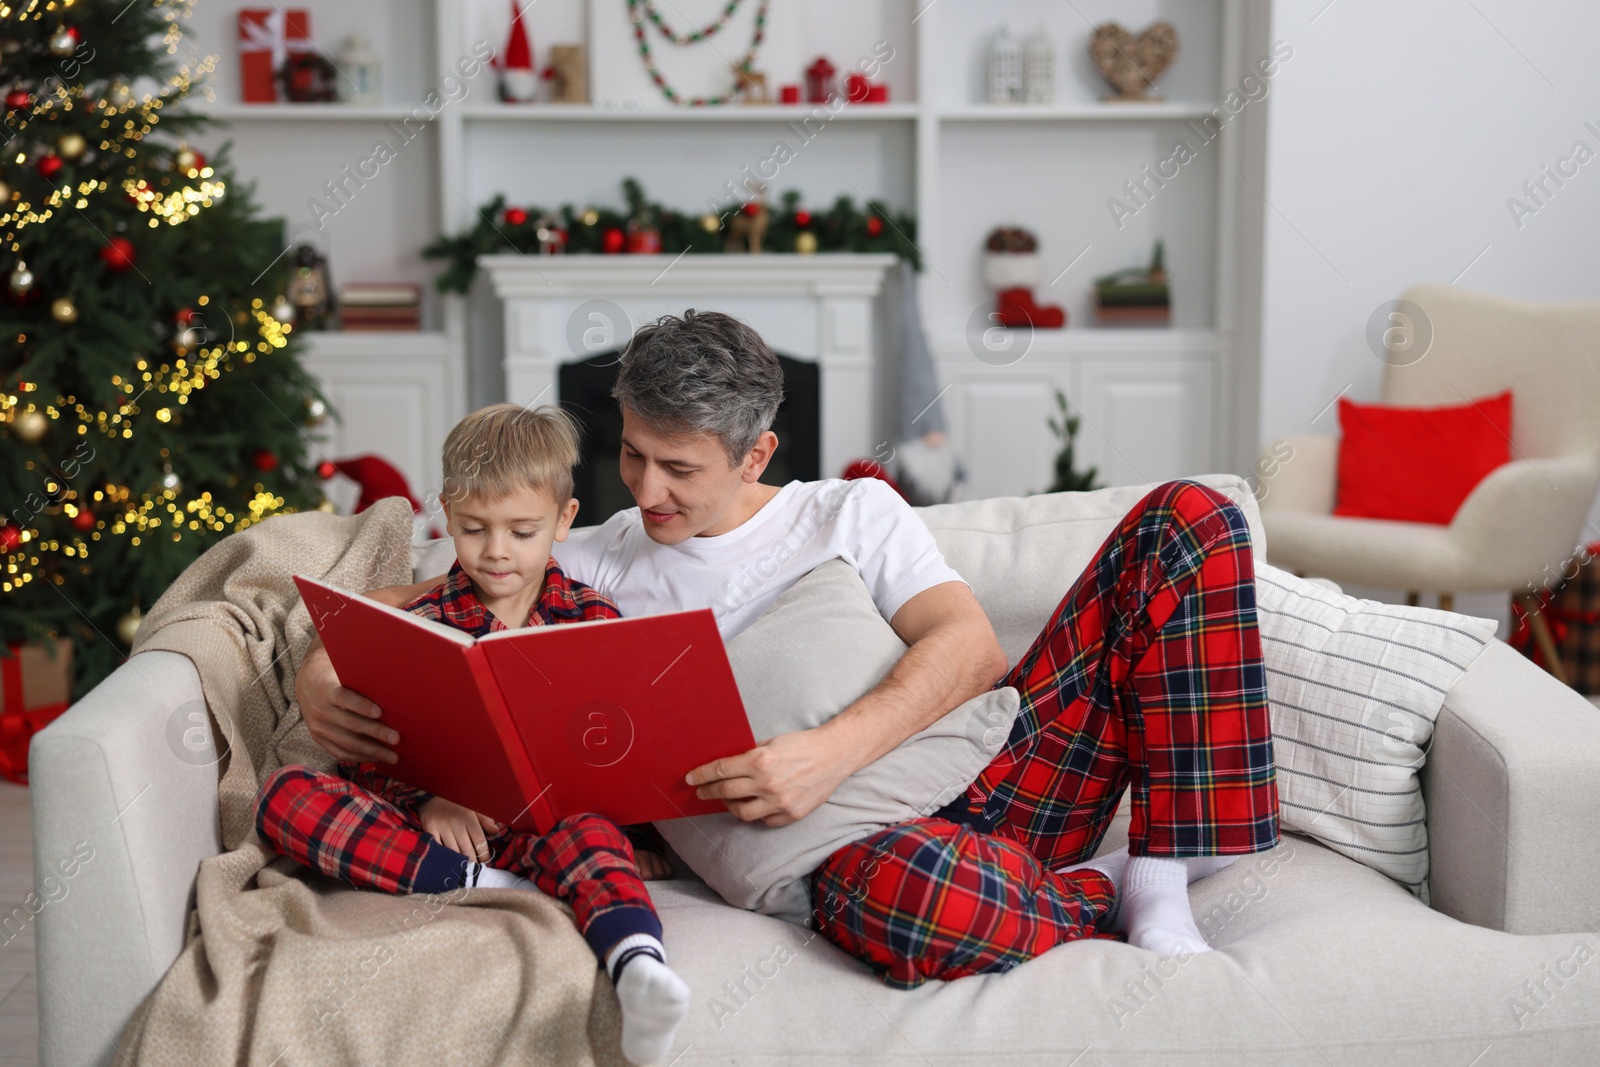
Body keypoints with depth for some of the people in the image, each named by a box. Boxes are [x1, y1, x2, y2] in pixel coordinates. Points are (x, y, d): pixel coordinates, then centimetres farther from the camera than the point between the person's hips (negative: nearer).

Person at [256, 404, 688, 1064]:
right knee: (283, 794, -21)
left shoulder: (592, 620, 8)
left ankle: (638, 967, -65)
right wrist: (427, 801, -18)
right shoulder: (417, 623, 8)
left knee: (590, 835, -37)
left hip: (540, 821, -2)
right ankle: (476, 885, -30)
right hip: (427, 817, 2)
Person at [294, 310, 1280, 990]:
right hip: (875, 835, -2)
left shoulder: (855, 514, 12)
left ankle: (1160, 880, -11)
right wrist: (322, 679, -10)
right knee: (888, 891, -45)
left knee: (1188, 517, -9)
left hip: (991, 767, 3)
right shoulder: (597, 567, 13)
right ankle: (1100, 900, -9)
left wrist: (836, 749, -23)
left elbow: (970, 646, -5)